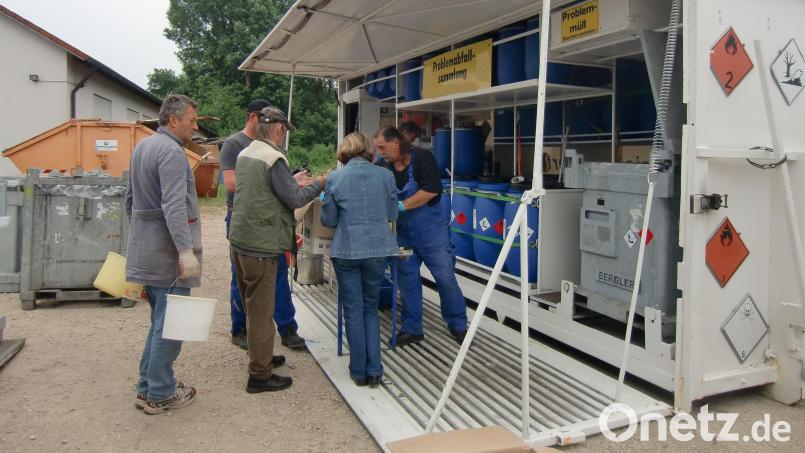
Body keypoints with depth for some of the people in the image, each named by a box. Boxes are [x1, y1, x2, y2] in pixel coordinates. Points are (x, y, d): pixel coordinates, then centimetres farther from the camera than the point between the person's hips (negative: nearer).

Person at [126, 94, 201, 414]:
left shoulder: (142, 147, 15)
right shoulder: (171, 151, -15)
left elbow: (131, 198, 23)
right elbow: (174, 206, -27)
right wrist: (186, 250, -31)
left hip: (145, 250, 10)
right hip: (167, 254, -10)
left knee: (160, 322, 19)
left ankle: (147, 388, 26)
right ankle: (160, 395, 9)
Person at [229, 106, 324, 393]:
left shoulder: (244, 154, 11)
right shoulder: (274, 159, -17)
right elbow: (295, 199, -16)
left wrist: (292, 180, 17)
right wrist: (318, 184, -1)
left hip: (239, 241, 9)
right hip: (261, 246, -9)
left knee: (252, 306, 21)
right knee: (261, 310, 0)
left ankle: (260, 356, 37)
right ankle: (260, 375, 9)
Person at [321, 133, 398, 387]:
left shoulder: (335, 178, -6)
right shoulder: (385, 175, -2)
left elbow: (328, 220, 1)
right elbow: (392, 214, 7)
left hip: (346, 251, -1)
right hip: (378, 249, 2)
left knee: (353, 311, 10)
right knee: (371, 309, 16)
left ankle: (359, 371, 18)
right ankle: (374, 371, 12)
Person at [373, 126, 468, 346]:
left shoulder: (422, 158, -13)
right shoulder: (382, 167, -1)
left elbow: (431, 190, -22)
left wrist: (402, 206, -24)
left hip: (430, 230, -4)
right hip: (402, 233, 4)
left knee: (445, 276, 3)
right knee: (407, 279, 10)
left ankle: (458, 324, 20)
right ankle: (412, 329, 23)